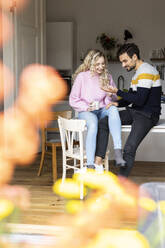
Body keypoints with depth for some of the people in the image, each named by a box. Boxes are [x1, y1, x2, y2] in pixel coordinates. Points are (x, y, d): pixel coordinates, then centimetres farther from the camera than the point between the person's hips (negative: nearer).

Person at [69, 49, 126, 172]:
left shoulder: (107, 76, 9)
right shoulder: (82, 77, -2)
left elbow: (114, 100, 15)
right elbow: (73, 100, 0)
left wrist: (111, 96, -9)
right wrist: (87, 107, -14)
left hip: (102, 110, 3)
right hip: (85, 112, -3)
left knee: (113, 109, -31)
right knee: (93, 123, -37)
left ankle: (118, 151, -41)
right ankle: (90, 164, -40)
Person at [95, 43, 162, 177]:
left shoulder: (146, 71, -16)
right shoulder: (138, 72, 16)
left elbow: (140, 100, -23)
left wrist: (117, 92, -16)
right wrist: (117, 103, 3)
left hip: (147, 115, -10)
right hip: (134, 111, 10)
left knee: (129, 149, -20)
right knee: (103, 122, -5)